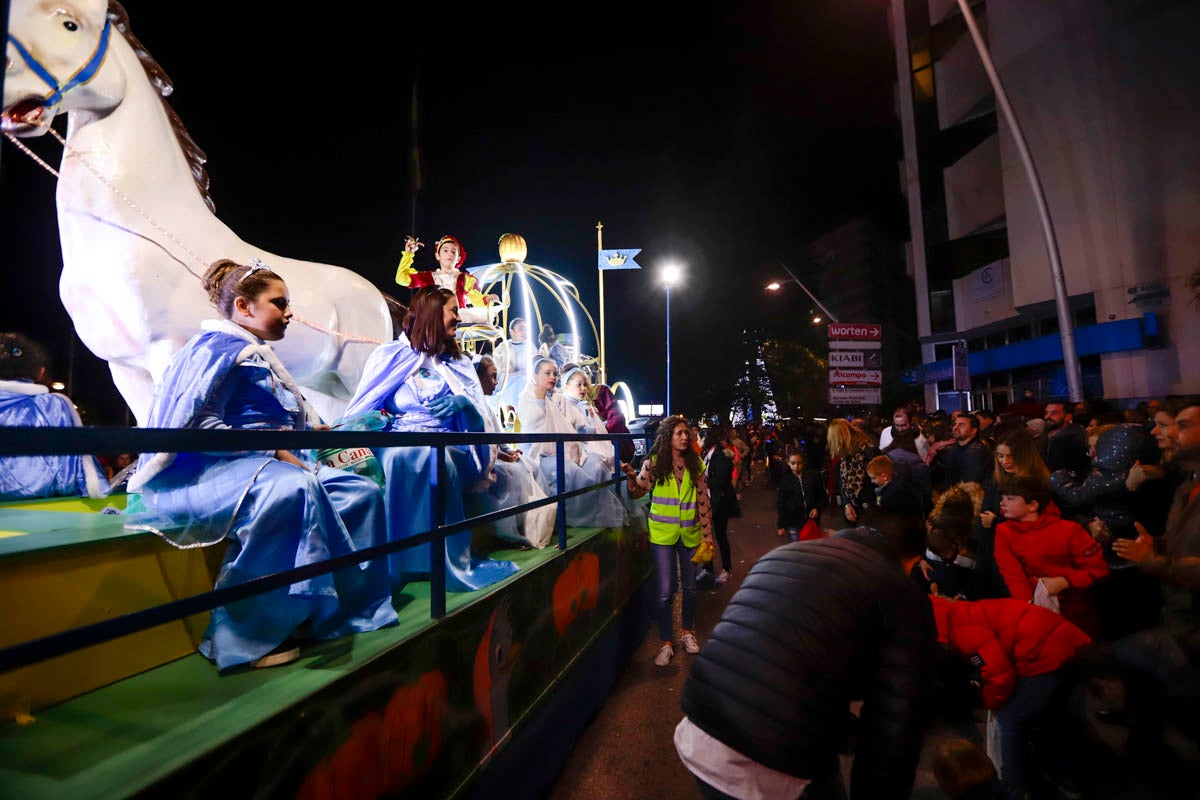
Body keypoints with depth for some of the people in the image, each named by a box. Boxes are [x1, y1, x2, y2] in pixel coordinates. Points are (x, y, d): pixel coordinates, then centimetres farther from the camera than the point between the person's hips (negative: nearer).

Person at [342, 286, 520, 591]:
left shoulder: (459, 363, 21)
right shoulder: (390, 355, 12)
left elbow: (478, 414, 12)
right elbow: (360, 409, 7)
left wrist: (463, 403, -11)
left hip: (448, 447, 1)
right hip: (397, 442, -1)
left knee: (435, 458, -36)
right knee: (400, 457, -37)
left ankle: (452, 562, -30)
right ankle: (390, 564, -28)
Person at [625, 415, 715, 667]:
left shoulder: (696, 465, -1)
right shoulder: (654, 463, -6)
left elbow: (703, 502, 2)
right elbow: (638, 491, 1)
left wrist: (707, 535, 2)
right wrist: (631, 476, -19)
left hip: (690, 534, 3)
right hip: (662, 534, -2)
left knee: (689, 586, 18)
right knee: (664, 592, -2)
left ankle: (688, 632, 40)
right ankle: (666, 642, 18)